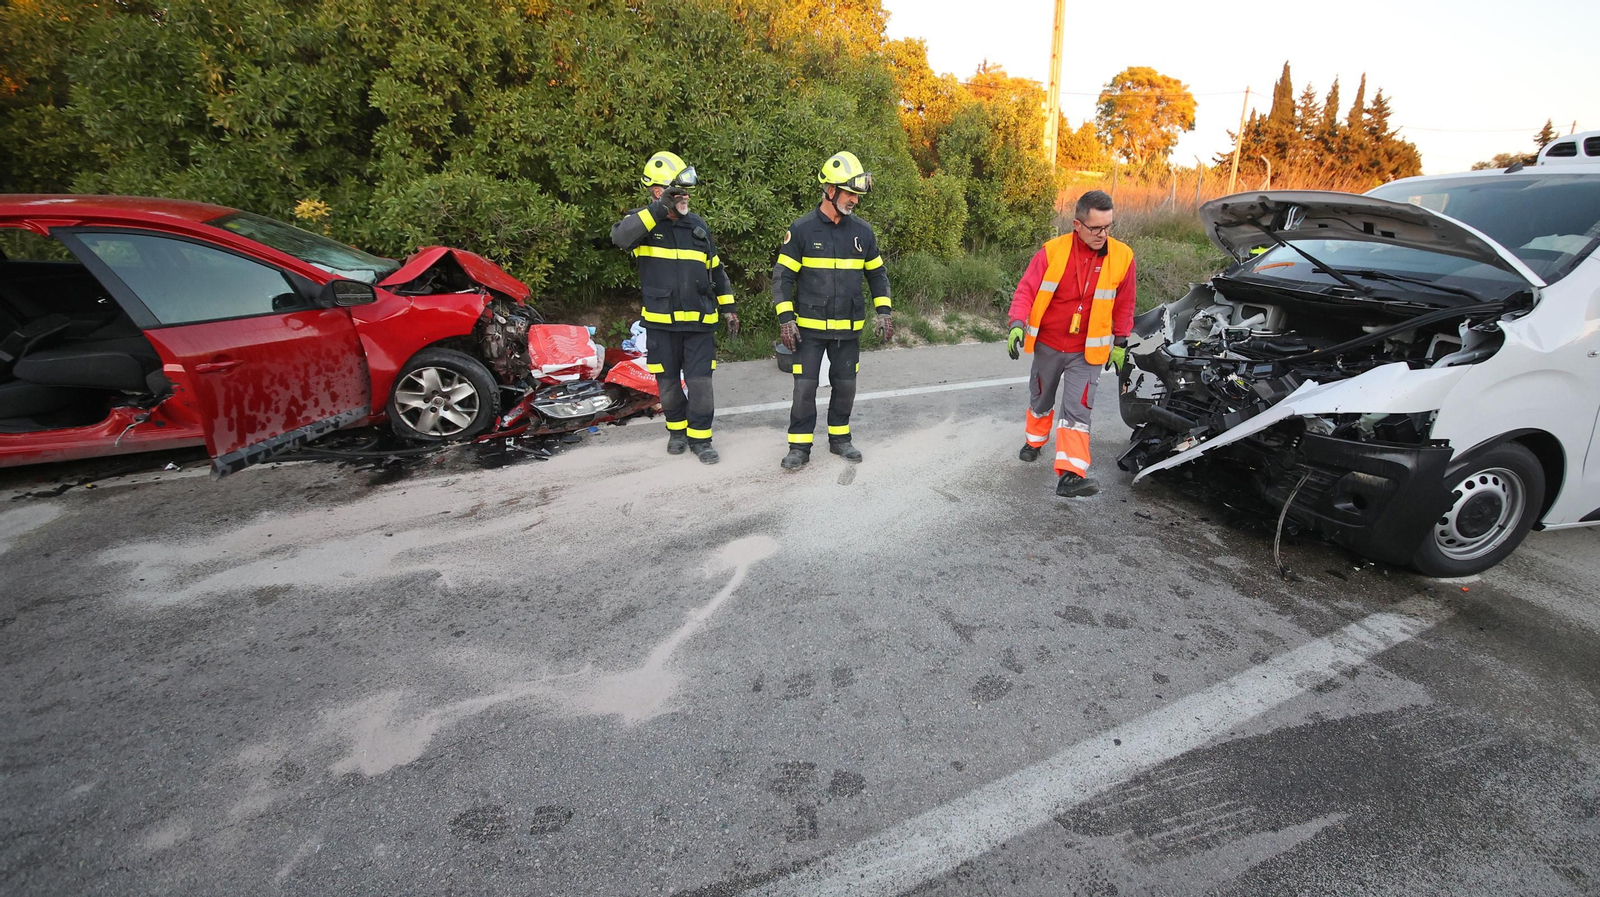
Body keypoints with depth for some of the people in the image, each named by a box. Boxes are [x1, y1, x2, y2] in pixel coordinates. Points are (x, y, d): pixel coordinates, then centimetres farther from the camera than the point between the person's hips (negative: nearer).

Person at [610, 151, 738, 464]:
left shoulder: (697, 225, 9)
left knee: (700, 383, -1)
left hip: (699, 321, 2)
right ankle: (677, 430, 31)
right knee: (668, 383, 11)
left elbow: (716, 269, 16)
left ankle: (700, 437, 13)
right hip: (660, 322, -2)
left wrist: (728, 307, 13)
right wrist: (659, 209, -31)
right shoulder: (643, 221, -3)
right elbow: (620, 236, -28)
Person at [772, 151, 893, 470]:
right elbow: (782, 276, -5)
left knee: (845, 385, 11)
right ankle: (800, 447, 9)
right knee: (805, 387, -2)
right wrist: (785, 319, -12)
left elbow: (877, 274, 14)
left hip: (849, 327, 4)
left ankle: (840, 438, 28)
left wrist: (884, 312, 4)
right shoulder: (802, 229, -7)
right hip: (810, 327, -3)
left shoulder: (863, 231, 4)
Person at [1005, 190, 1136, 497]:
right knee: (1040, 400, 20)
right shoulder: (1052, 251, -12)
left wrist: (1120, 342, 8)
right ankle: (1034, 441, 47)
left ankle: (1070, 475, -15)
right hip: (1048, 345, 1)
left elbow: (1124, 306, 3)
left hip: (1087, 351, -1)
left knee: (1077, 410, -10)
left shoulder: (1122, 256, -8)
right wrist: (1018, 324, -26)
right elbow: (1026, 290, -12)